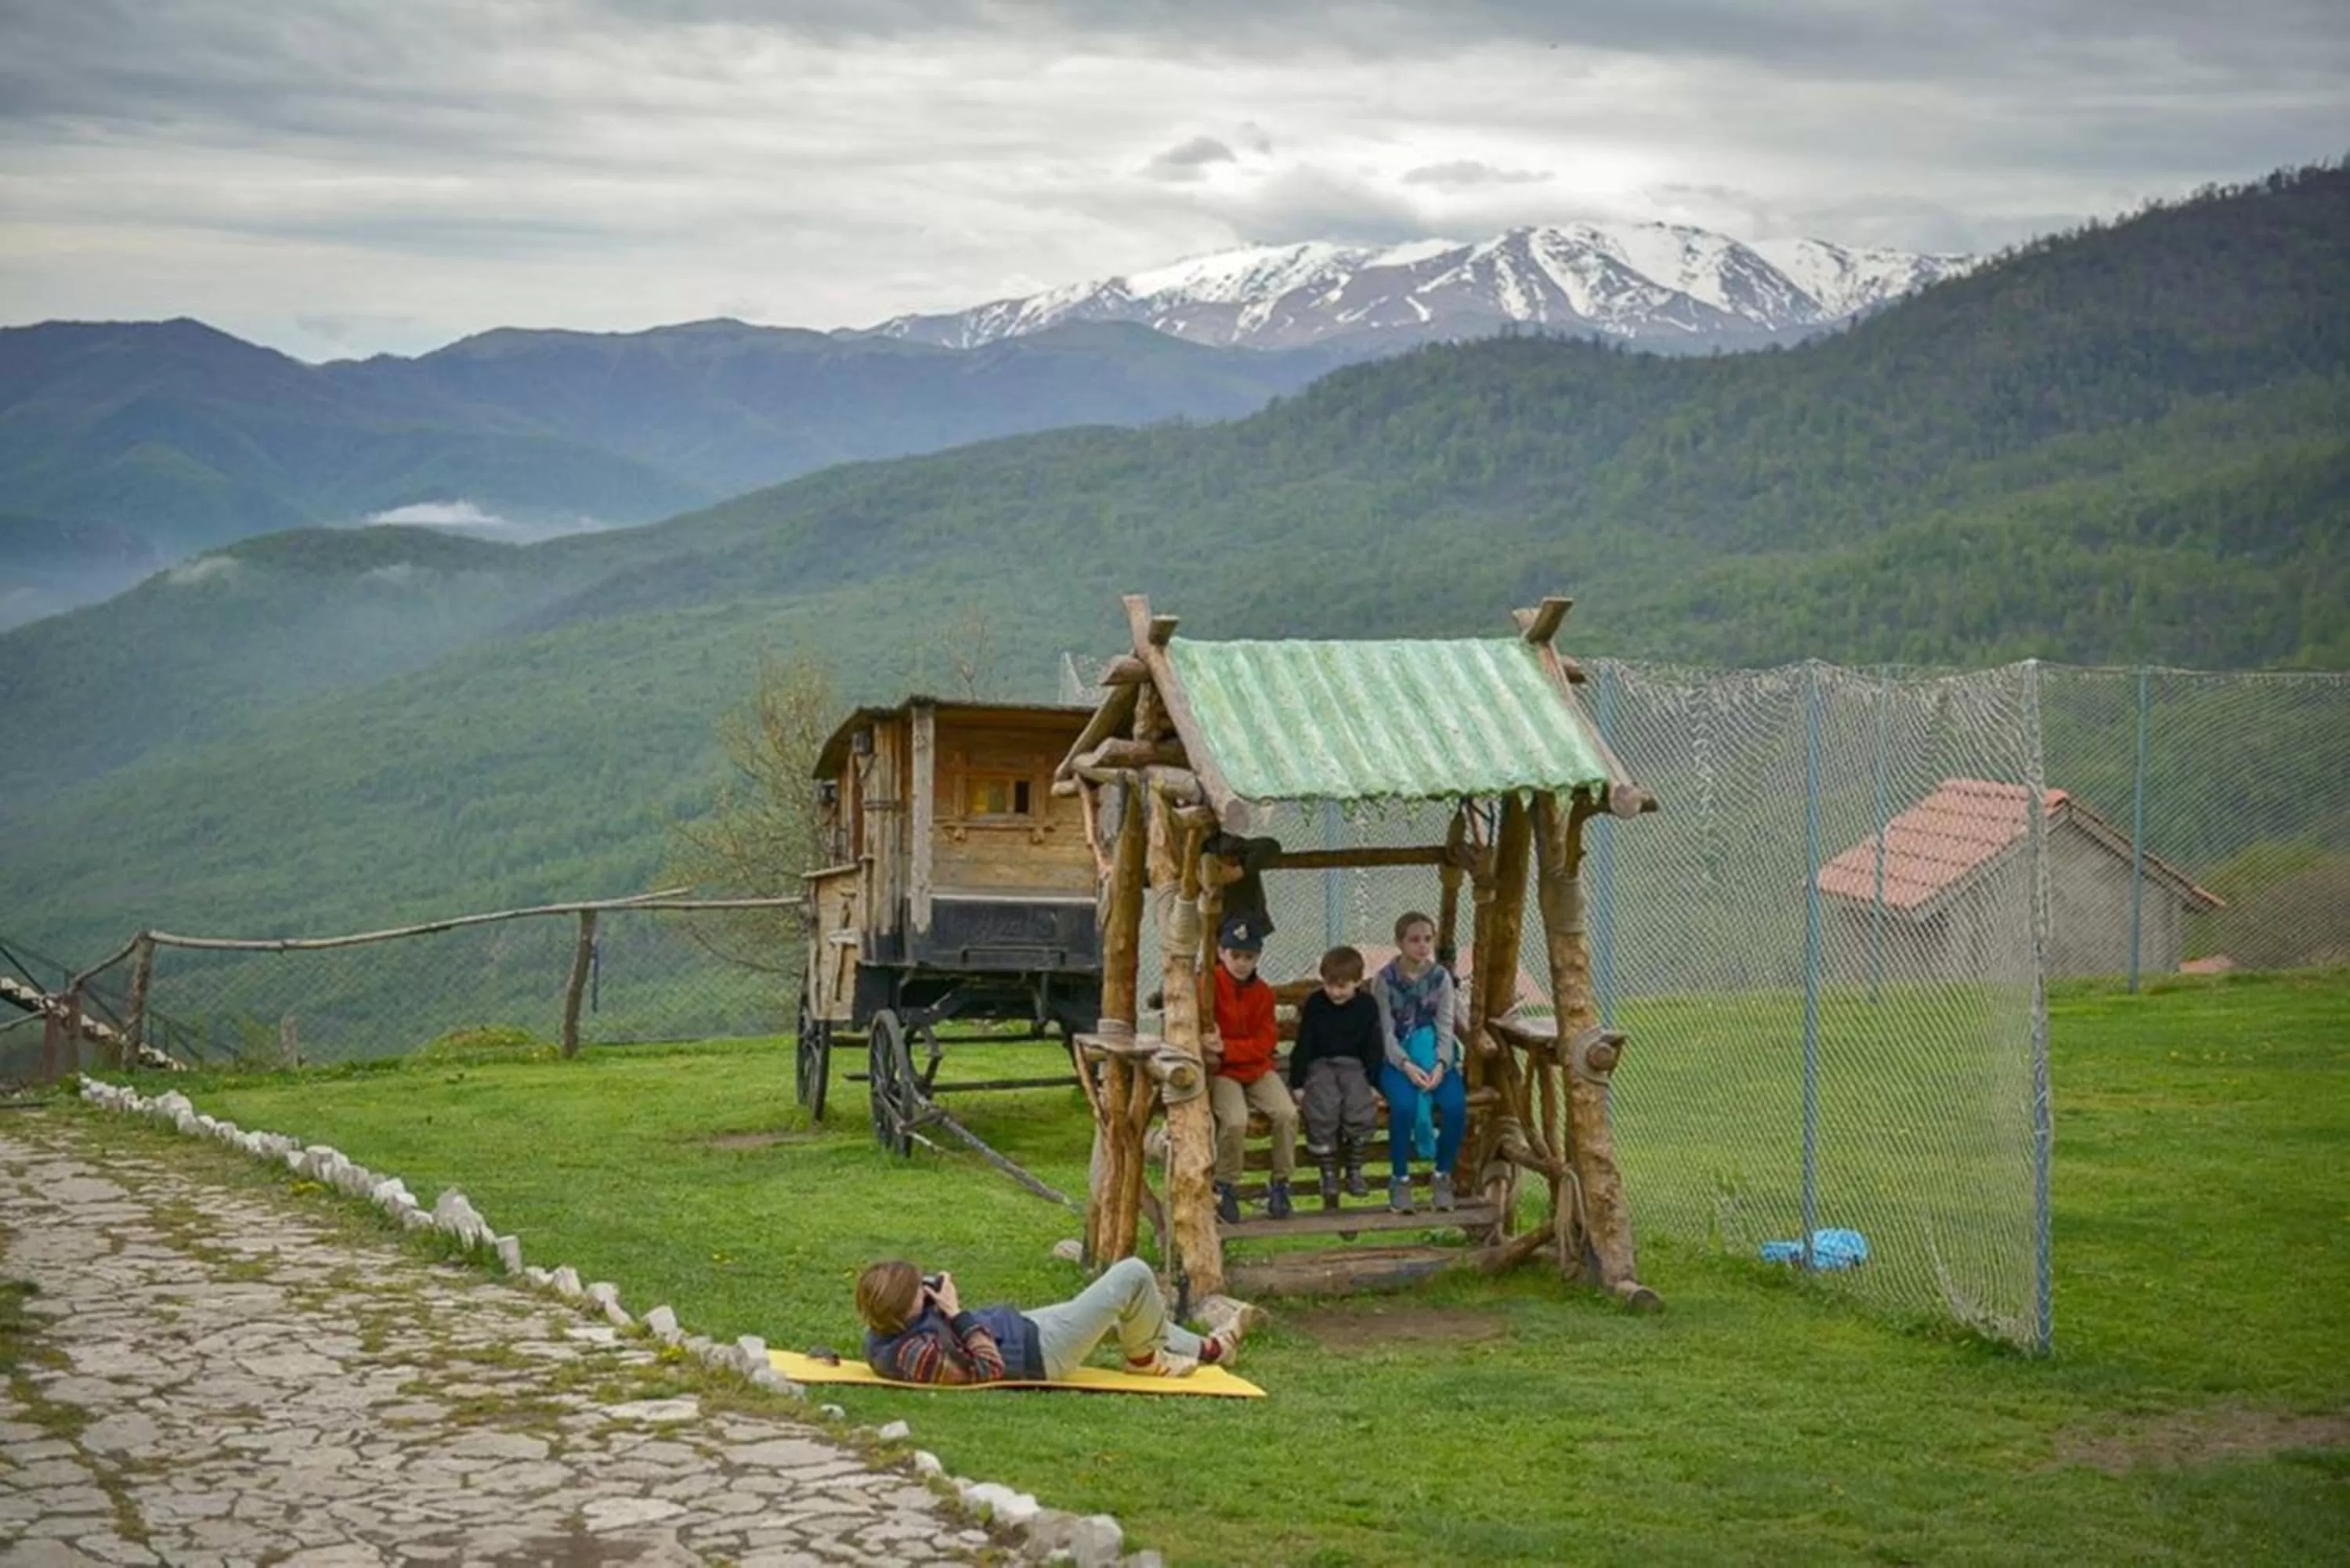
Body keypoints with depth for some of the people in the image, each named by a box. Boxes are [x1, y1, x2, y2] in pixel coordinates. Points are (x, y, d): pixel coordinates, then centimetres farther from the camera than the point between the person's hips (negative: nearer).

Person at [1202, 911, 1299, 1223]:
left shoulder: (1263, 993, 4)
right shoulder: (1209, 984, -5)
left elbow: (1265, 1043, -3)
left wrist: (1226, 1048, -18)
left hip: (1257, 1068, 4)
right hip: (1220, 1072, -4)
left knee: (1287, 1113, -22)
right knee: (1236, 1119, -30)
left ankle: (1280, 1184, -3)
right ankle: (1225, 1187, -7)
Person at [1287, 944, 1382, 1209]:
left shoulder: (1367, 1006, 1)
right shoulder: (1315, 1004, -2)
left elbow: (1375, 1048, 5)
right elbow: (1303, 1045, -1)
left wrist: (1374, 1082, -4)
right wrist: (1297, 1083, -6)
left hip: (1354, 1065, 1)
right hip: (1320, 1065, -1)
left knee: (1361, 1108, -29)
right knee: (1324, 1109, -30)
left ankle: (1354, 1169, -11)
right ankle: (1328, 1173, -19)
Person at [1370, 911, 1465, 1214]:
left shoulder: (1441, 977, 1)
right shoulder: (1385, 980, -6)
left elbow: (1445, 1028, -4)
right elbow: (1386, 1033, -10)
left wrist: (1440, 1065, -22)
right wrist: (1407, 1065, -27)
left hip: (1433, 1056, 2)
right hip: (1396, 1058, -2)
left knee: (1456, 1105, -27)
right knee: (1404, 1104, -34)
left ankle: (1443, 1175, -3)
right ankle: (1400, 1178, -14)